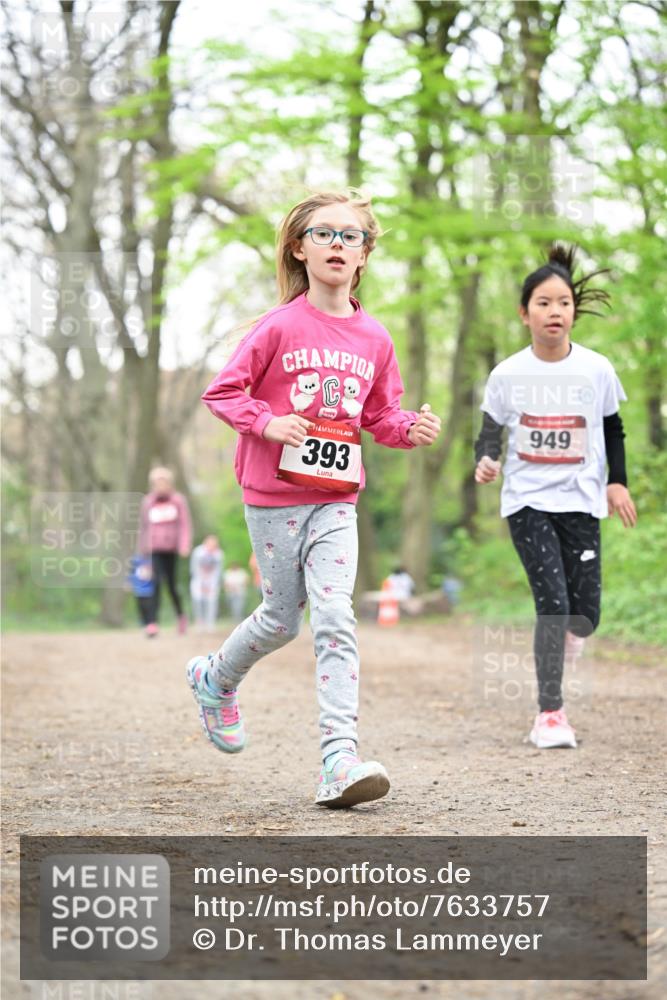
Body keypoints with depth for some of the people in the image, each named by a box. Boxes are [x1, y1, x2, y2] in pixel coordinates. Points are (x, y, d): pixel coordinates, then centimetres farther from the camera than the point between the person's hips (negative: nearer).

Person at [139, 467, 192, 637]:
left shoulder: (178, 500, 4)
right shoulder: (148, 502, 8)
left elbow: (185, 524, 2)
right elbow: (143, 526, 16)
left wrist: (184, 545, -11)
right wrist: (143, 550, 18)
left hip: (172, 548, 0)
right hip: (155, 549, 0)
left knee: (171, 584, 5)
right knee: (156, 583, -14)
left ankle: (180, 615, 30)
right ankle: (153, 623, -18)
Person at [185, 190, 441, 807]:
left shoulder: (374, 339, 3)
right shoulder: (281, 327, -8)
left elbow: (379, 416, 15)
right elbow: (222, 393, -3)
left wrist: (411, 429, -6)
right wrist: (268, 423, -19)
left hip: (336, 501, 2)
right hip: (274, 495, -2)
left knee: (334, 619, -10)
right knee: (282, 618, 9)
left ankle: (340, 757, -14)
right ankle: (216, 679, 41)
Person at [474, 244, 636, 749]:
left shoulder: (596, 369, -1)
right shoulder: (507, 375, -4)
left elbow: (613, 429, 12)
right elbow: (490, 431, 2)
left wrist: (618, 481, 4)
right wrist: (486, 460, -19)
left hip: (581, 502, 2)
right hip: (527, 501, -2)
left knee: (585, 614, 0)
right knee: (553, 602, -14)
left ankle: (555, 659, 36)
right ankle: (550, 713, -3)